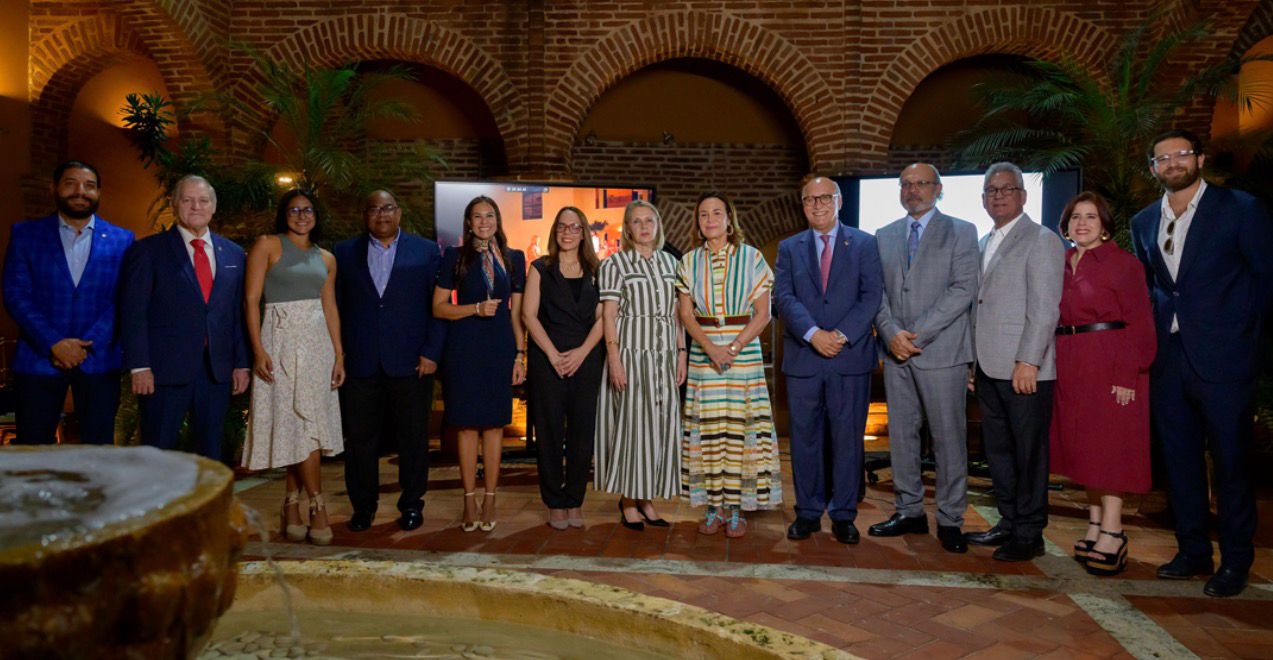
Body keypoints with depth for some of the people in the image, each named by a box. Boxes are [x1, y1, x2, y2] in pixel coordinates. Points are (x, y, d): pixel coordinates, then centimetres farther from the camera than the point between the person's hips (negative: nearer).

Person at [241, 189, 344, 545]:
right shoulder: (267, 245, 1)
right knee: (303, 424, -9)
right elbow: (251, 300, -5)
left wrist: (339, 354, 7)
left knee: (296, 428, 5)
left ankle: (292, 507, 13)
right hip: (281, 342, -4)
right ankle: (318, 508, -3)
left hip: (317, 343, 5)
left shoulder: (325, 258, 15)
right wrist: (258, 350, -13)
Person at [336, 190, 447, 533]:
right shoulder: (345, 252, 10)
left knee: (413, 439, 6)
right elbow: (337, 306, 10)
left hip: (411, 362, -1)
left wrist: (431, 352, -6)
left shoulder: (427, 251, 5)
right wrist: (338, 353, 1)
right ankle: (362, 507, 20)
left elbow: (439, 306, 2)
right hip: (359, 362, 2)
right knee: (360, 438, 7)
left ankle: (411, 505, 19)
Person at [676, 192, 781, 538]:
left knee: (740, 427, -2)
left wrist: (733, 347, -14)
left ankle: (736, 509, 6)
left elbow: (763, 314, -2)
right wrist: (710, 347, -12)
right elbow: (686, 315, 4)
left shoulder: (752, 257, 2)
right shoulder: (689, 262, 8)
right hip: (703, 351, 2)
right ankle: (714, 506, 12)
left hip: (744, 350, -2)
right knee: (708, 429, 2)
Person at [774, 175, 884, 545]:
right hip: (803, 358, 1)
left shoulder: (865, 244, 7)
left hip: (850, 357, -1)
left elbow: (872, 296, -3)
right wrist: (813, 333, -17)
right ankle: (808, 513, 19)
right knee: (805, 438, 7)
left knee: (848, 438, 4)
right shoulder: (789, 248, 10)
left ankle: (843, 515, 16)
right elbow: (783, 297, -2)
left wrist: (841, 335, -14)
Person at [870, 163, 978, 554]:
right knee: (901, 435, 9)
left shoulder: (961, 232, 2)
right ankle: (909, 512, 20)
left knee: (948, 437, 0)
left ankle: (950, 520, 11)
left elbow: (963, 289, -8)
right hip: (895, 351, 4)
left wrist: (917, 333, -14)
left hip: (941, 350, -4)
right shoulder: (884, 236, 14)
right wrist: (891, 333, -9)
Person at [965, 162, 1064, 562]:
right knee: (997, 450, 13)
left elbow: (1045, 308, -12)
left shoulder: (1041, 240, -5)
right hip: (989, 369, 8)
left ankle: (1029, 535, 11)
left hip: (1024, 369, -7)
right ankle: (1009, 523, 25)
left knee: (1028, 453, 1)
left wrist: (1028, 361, -18)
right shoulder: (984, 244, 18)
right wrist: (973, 360, 13)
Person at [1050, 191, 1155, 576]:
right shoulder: (1061, 264, 13)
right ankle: (1095, 526, 19)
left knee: (1108, 446, -4)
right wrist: (1053, 364, 3)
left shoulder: (1122, 263, -6)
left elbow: (1139, 324, -9)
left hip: (1109, 367, -6)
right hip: (1070, 368, 6)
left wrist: (1127, 376, -16)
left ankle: (1111, 535, 2)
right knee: (1082, 446, 9)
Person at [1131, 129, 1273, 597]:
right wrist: (1153, 337, 7)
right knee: (1179, 460, 11)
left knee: (1230, 461, 3)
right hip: (1168, 360, 5)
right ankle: (1193, 552, 25)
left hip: (1222, 357, -5)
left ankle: (1235, 561, 18)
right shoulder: (1144, 222, 11)